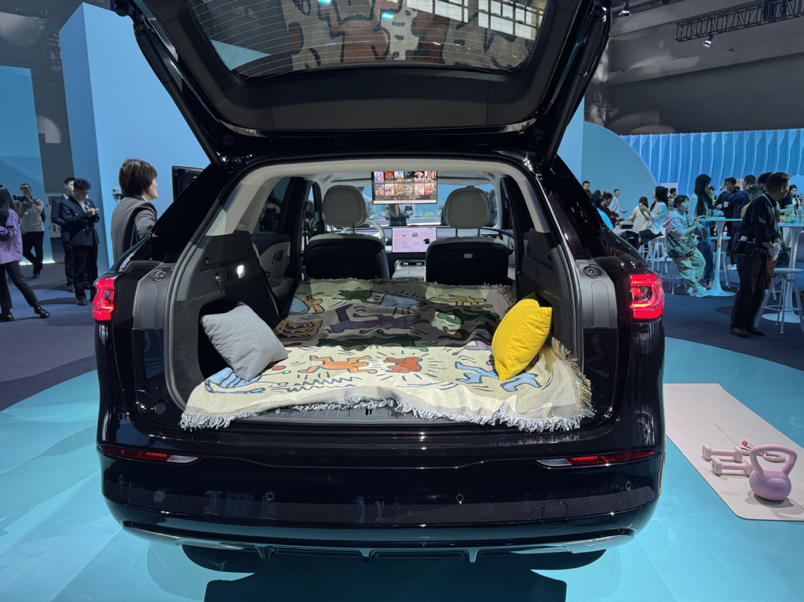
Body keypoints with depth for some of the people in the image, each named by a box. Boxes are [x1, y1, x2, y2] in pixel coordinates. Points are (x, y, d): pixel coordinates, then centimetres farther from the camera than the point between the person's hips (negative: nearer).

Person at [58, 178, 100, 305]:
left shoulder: (89, 201, 17)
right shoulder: (66, 204, -2)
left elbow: (97, 219, 15)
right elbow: (67, 220, -14)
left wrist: (94, 214, -8)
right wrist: (85, 214, -20)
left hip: (92, 239, 6)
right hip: (78, 240, -6)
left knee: (93, 267, 11)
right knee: (79, 270, -3)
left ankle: (94, 293, 19)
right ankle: (80, 296, 2)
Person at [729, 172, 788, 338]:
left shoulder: (772, 206, 16)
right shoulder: (759, 204, -14)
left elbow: (774, 230, 17)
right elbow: (760, 232, -22)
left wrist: (777, 243, -2)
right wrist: (772, 248, -10)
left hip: (762, 254, 9)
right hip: (750, 252, -9)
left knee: (759, 290, 9)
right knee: (747, 289, -9)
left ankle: (748, 323, 17)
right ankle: (736, 324, -2)